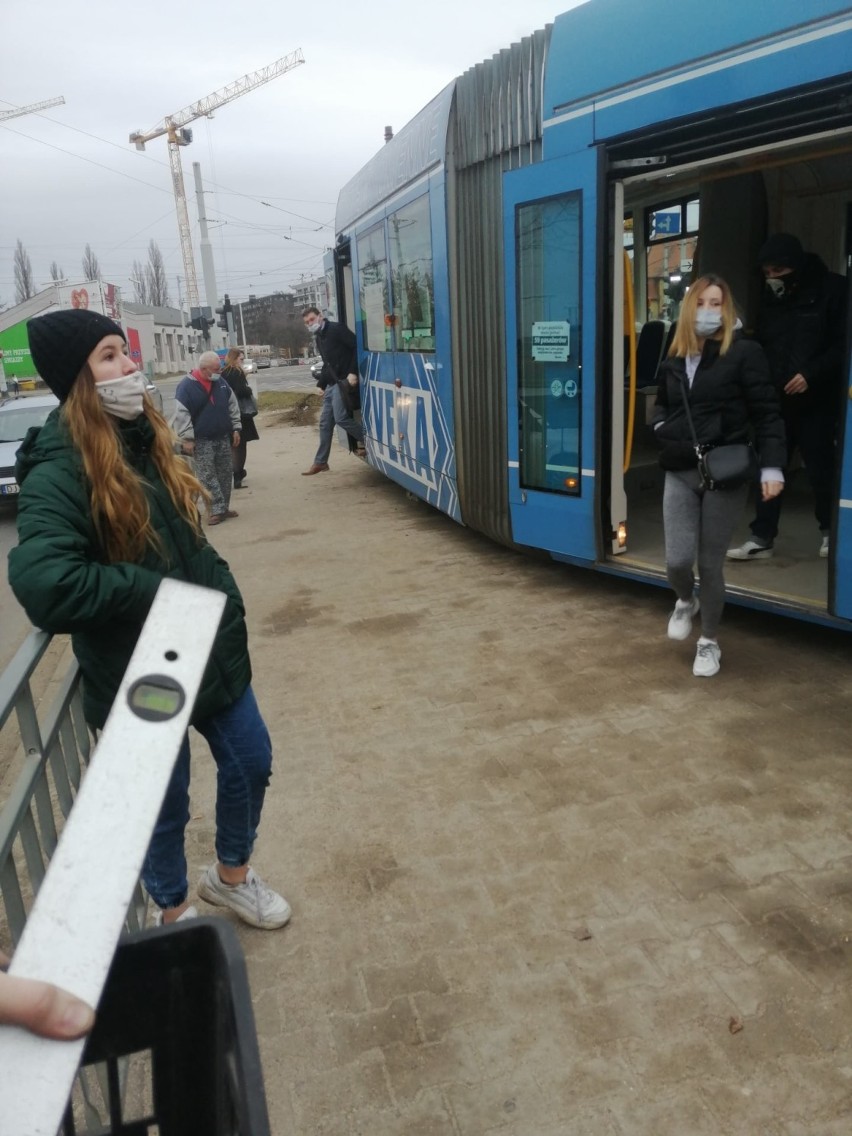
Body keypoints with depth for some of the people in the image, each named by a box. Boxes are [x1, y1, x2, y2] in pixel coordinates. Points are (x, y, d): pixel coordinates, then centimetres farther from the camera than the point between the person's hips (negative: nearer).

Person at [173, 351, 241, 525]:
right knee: (207, 477, -7)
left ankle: (224, 507, 17)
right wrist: (187, 438, -18)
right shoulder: (186, 386, -12)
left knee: (225, 473, 8)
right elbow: (181, 414, -14)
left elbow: (232, 406, 14)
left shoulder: (221, 382, 6)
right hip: (201, 441, -6)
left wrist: (235, 429, 9)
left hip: (223, 437, 6)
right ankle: (217, 510, -6)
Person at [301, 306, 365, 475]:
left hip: (343, 381, -9)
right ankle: (320, 462, 15)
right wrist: (321, 384, 20)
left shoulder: (337, 329, -8)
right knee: (325, 422, 9)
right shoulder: (319, 338, 18)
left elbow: (357, 347, -16)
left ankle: (366, 439, 3)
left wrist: (353, 372, -22)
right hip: (331, 384, 9)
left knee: (340, 418, -18)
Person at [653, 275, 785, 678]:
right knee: (677, 561, -4)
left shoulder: (744, 352, -5)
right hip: (680, 472, 3)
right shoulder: (673, 359, 10)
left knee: (710, 564, 5)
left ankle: (709, 642, 26)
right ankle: (686, 602, 33)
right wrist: (661, 426, 3)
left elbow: (767, 414, -7)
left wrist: (771, 467, -15)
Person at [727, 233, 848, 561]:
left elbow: (843, 344, -8)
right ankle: (762, 538, 8)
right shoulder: (770, 298, 10)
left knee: (820, 468, 6)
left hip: (816, 401, -4)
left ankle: (829, 530, 26)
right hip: (776, 400, 4)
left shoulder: (832, 290, -4)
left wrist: (812, 374, -20)